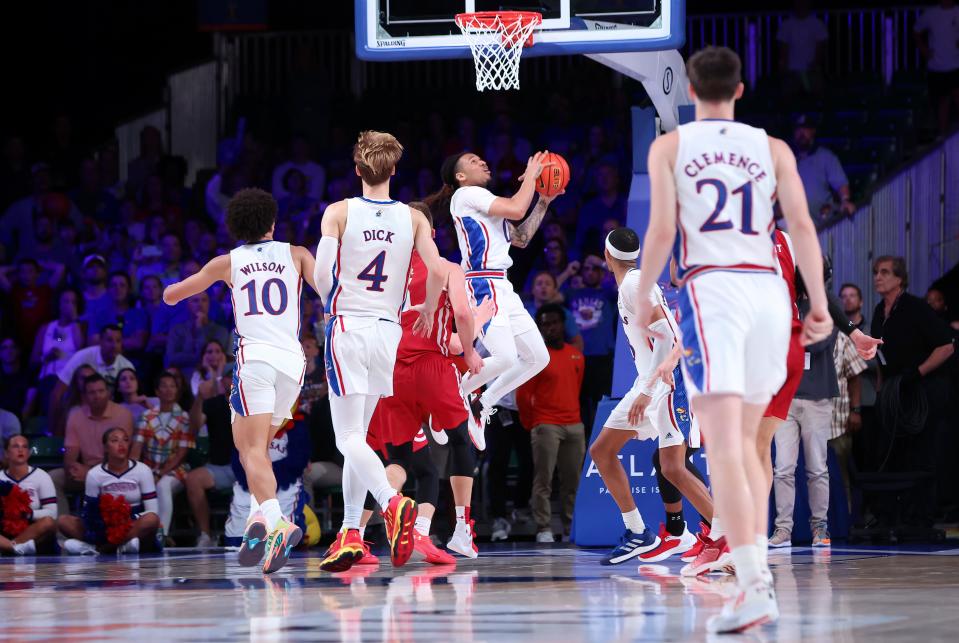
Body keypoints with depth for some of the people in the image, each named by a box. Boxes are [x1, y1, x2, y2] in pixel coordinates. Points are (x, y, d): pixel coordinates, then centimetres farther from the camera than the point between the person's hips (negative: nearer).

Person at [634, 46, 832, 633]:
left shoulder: (669, 146, 8)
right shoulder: (773, 149, 14)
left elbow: (661, 230, -1)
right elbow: (803, 224, 3)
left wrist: (642, 298, 10)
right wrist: (820, 303, 4)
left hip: (710, 288, -4)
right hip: (769, 289, 4)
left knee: (725, 446, -11)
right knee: (746, 439, 19)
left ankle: (754, 587, -24)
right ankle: (758, 573, 13)